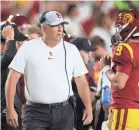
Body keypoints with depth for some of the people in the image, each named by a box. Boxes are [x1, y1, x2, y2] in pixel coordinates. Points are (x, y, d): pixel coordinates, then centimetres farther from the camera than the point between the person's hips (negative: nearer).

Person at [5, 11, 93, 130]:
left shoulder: (71, 50, 7)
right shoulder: (28, 48, 0)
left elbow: (81, 81, 8)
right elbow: (13, 79, -1)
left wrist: (88, 107, -4)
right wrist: (10, 108, -8)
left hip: (64, 111, 2)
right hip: (36, 111, -2)